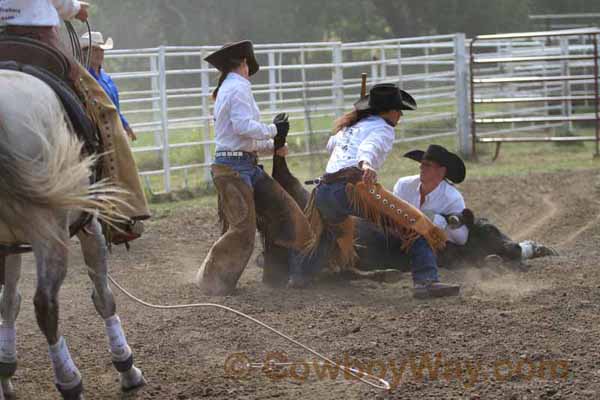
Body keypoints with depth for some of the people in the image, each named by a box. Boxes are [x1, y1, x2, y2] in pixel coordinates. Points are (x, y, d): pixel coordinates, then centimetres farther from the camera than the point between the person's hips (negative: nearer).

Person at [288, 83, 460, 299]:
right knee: (415, 227, -8)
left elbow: (331, 144, 51)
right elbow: (370, 146, -13)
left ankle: (299, 274, 34)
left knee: (329, 233, 37)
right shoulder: (383, 128, 10)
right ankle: (427, 281, -24)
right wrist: (366, 164, -34)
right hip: (355, 186, -7)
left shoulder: (348, 126, 30)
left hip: (323, 191, 7)